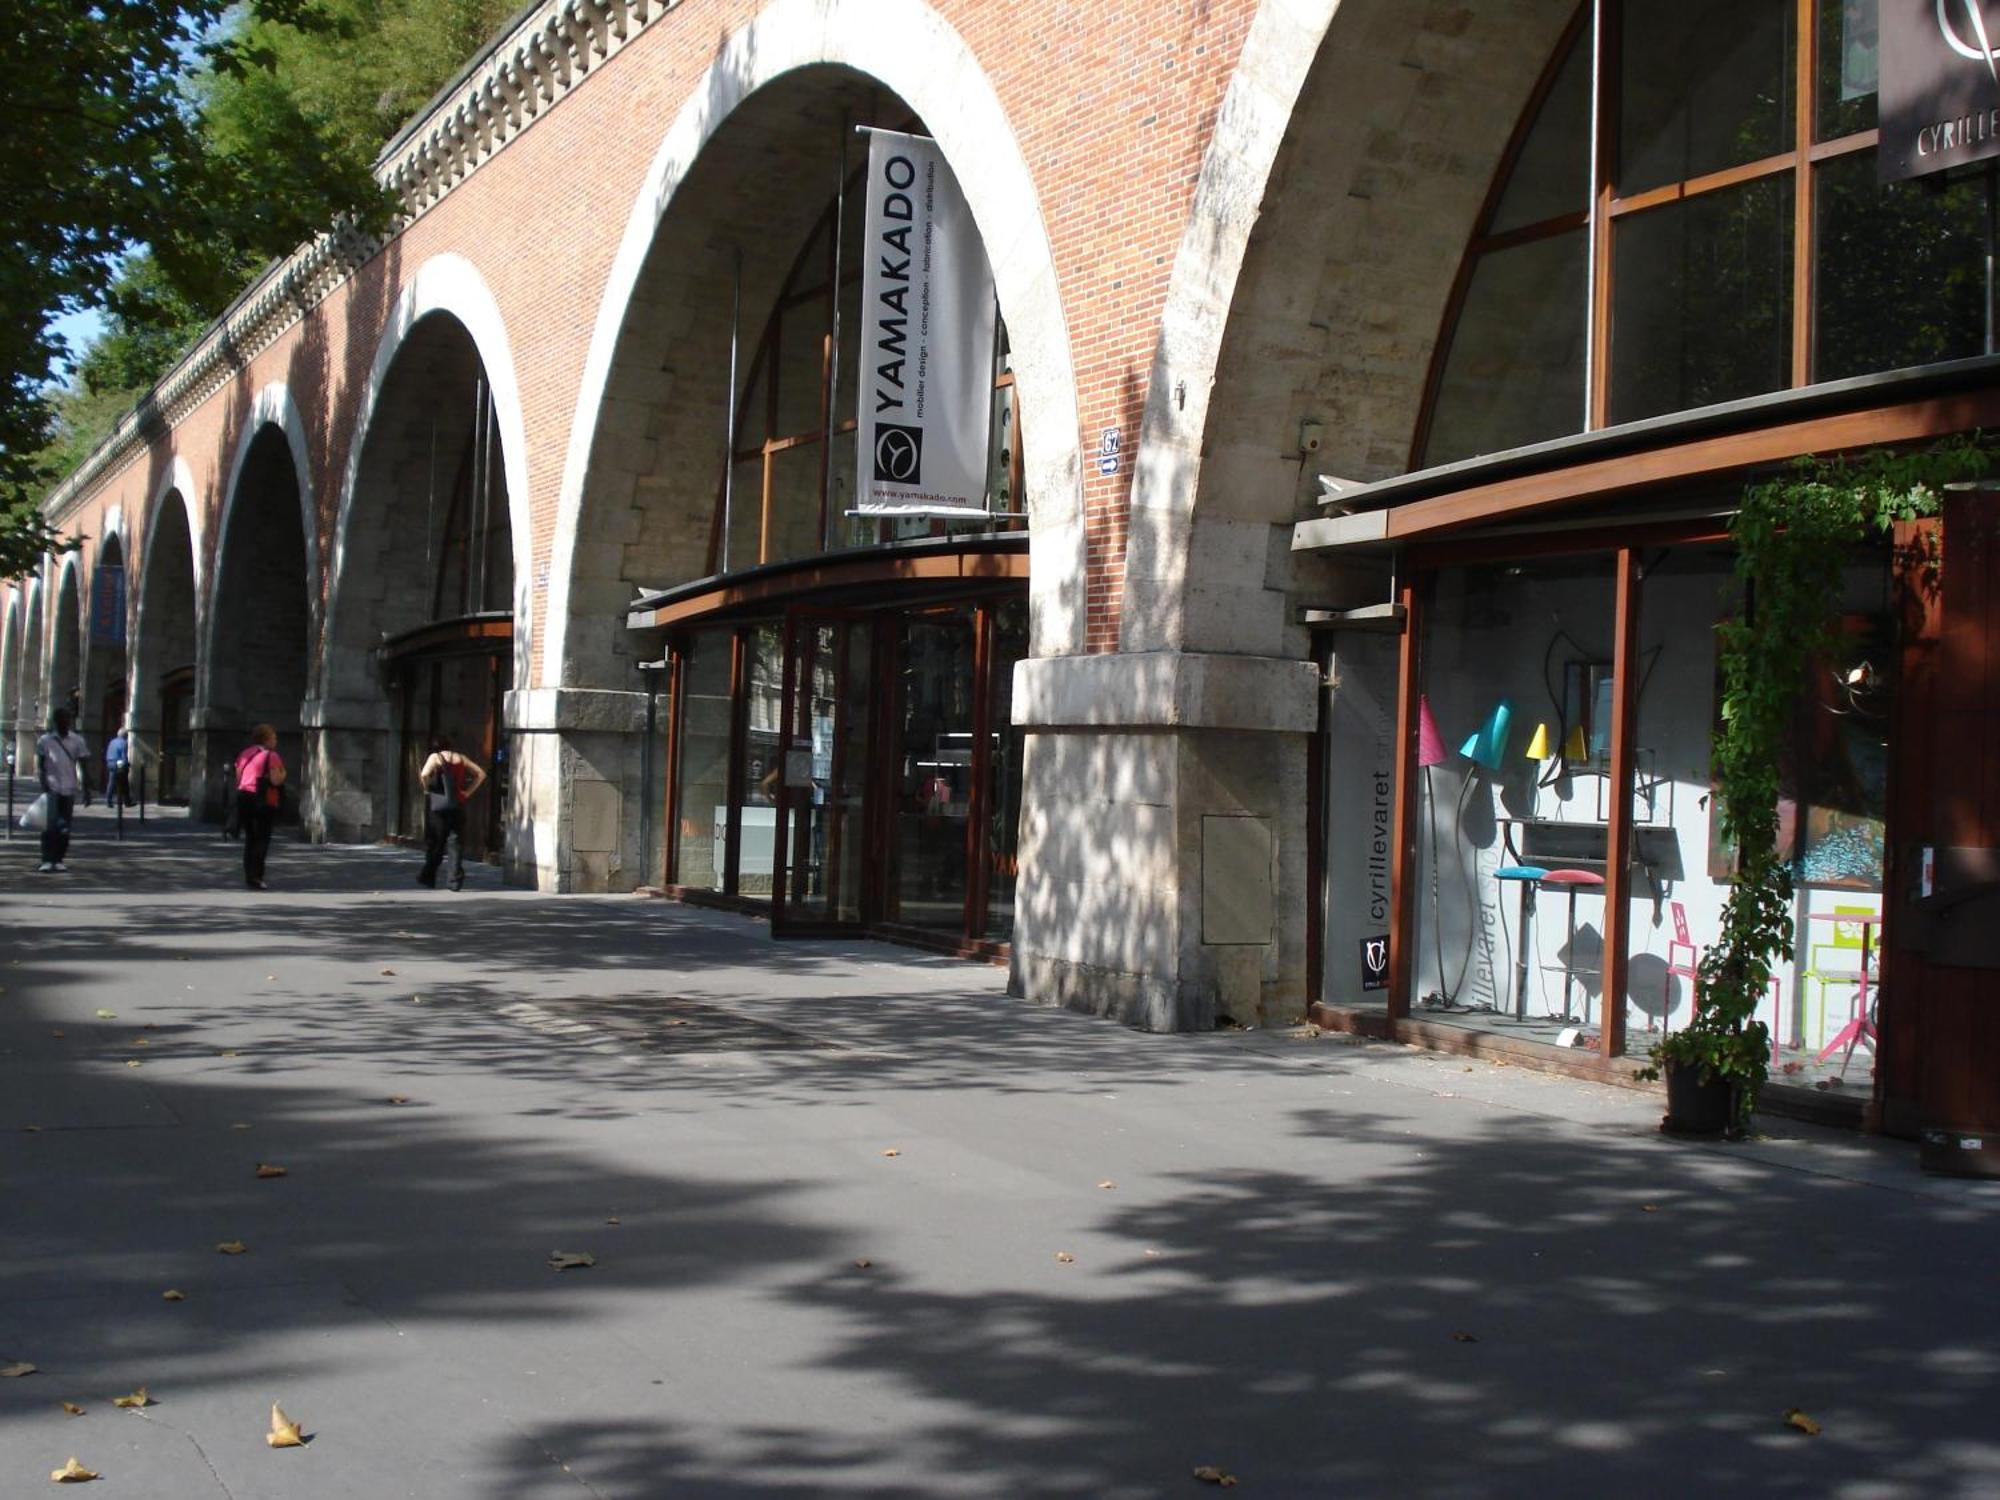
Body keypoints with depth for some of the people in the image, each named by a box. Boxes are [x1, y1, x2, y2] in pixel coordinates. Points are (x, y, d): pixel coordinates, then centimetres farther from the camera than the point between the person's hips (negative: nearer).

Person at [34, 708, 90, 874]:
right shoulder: (45, 741, 1)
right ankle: (47, 861, -9)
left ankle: (58, 860, 11)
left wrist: (85, 788, 2)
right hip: (52, 789, -2)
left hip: (69, 789, 2)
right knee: (50, 825, -10)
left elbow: (83, 765, 6)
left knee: (64, 827, 5)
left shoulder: (77, 741, 4)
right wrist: (44, 785, -7)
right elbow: (40, 766, 3)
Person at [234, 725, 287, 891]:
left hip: (243, 797, 7)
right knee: (262, 839, -2)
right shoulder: (271, 756, -8)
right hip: (264, 801, -7)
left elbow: (238, 778, 13)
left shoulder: (245, 754, 14)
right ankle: (255, 876, -9)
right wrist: (283, 774, 3)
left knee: (250, 838, 15)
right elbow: (276, 780, -16)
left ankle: (249, 876, 16)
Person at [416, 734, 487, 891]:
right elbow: (480, 774, 6)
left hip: (437, 805, -2)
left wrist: (427, 788, -3)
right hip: (458, 805, 2)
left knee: (434, 842, 8)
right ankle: (456, 879, -4)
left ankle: (429, 877, 13)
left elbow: (424, 774, -20)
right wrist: (468, 792, 4)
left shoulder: (435, 757, -2)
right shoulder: (460, 758, 9)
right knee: (457, 842, 4)